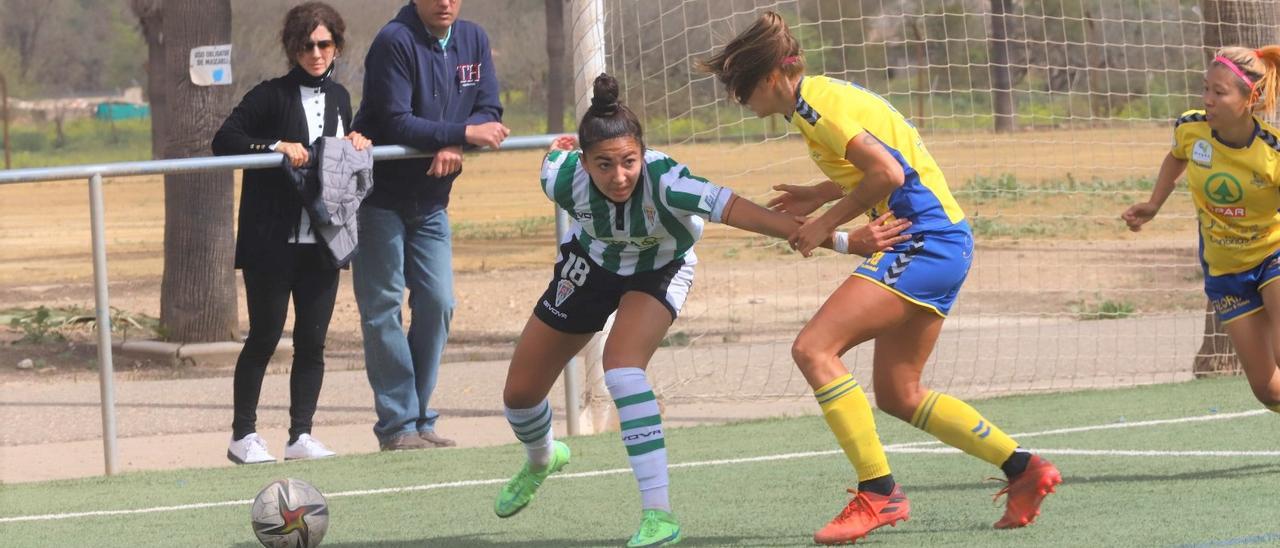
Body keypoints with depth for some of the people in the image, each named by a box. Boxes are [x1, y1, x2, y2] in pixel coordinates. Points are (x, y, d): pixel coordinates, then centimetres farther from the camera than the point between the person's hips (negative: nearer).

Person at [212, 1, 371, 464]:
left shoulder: (338, 98, 13)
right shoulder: (272, 96, -6)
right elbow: (224, 141, -13)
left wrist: (358, 143, 4)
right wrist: (276, 147, -23)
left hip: (321, 243, 5)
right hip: (272, 244, -5)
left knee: (312, 341, 4)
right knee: (264, 338, -1)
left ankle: (301, 435, 10)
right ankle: (243, 435, 8)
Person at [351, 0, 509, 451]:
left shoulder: (473, 41, 3)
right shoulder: (395, 42, -17)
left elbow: (488, 113, 0)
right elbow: (395, 123, -22)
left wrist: (454, 148, -19)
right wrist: (465, 133, -24)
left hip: (431, 202, 6)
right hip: (380, 198, -6)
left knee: (437, 304, 2)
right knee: (383, 308, -5)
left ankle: (420, 421, 11)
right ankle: (398, 425, -4)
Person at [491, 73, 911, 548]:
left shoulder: (664, 181, -42)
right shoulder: (563, 178, -33)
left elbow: (741, 212, -52)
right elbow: (557, 149, -8)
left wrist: (842, 241, -60)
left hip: (659, 271, -3)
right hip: (591, 262, 3)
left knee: (621, 366, -32)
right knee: (520, 393, 11)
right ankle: (541, 460, 48)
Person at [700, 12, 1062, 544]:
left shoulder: (814, 104, -13)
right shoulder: (823, 94, 17)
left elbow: (887, 174, -22)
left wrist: (826, 222, -11)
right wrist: (820, 194, 23)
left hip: (923, 241, -10)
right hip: (942, 240, 10)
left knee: (814, 349, -17)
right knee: (898, 395, 15)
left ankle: (878, 493, -17)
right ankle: (1024, 470, 18)